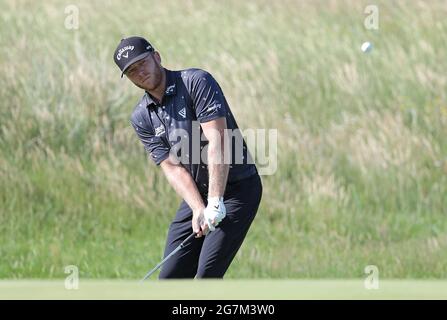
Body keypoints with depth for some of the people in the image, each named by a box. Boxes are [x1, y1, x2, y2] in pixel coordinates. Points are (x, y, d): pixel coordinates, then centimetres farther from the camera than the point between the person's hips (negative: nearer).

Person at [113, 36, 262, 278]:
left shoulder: (197, 82, -15)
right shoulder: (141, 118, 3)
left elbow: (218, 141, -24)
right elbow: (173, 168, -5)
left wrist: (215, 203, -32)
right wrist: (199, 210, -23)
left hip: (238, 188, -7)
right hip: (196, 194, 7)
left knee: (207, 275, -17)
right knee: (170, 277, 2)